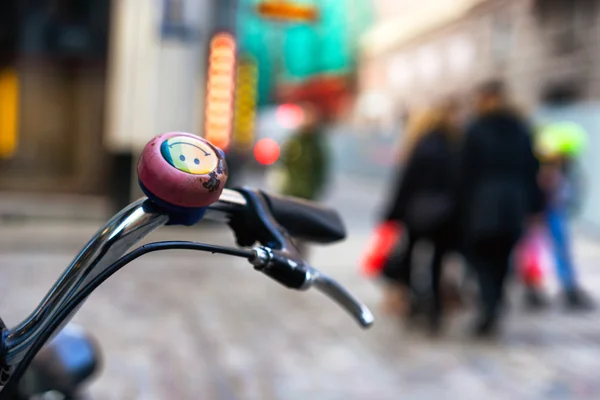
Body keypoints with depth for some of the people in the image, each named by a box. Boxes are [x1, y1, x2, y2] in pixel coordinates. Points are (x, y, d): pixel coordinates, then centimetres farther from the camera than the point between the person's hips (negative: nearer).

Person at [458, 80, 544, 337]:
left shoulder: (476, 130, -5)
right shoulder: (522, 130, 8)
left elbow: (467, 172, -5)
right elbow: (532, 170, 8)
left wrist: (463, 207, 0)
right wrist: (534, 205, 11)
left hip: (483, 204, -4)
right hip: (515, 206, 4)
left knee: (480, 256, 6)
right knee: (501, 259, 12)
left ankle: (488, 306, -13)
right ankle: (493, 312, 13)